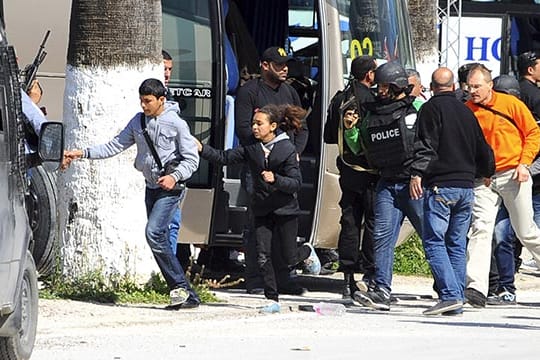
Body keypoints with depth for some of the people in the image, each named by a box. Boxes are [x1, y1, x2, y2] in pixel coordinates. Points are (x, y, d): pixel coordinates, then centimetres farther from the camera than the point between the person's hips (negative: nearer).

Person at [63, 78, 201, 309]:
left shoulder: (176, 123, -10)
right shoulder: (138, 121, 7)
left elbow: (192, 159, -6)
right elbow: (115, 146, 8)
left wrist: (175, 177, -22)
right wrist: (83, 154, -1)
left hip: (170, 188, -7)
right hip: (151, 186, 7)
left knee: (154, 232, -22)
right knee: (160, 239, 3)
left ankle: (180, 287, -14)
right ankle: (187, 295, 7)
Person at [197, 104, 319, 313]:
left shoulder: (287, 149, -11)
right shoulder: (252, 149, 3)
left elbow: (296, 183, -14)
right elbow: (225, 158, 0)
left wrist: (275, 179, -29)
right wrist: (202, 149, -13)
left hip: (285, 209, -4)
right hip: (262, 210, 4)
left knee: (288, 258, 3)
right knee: (264, 257, -4)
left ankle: (307, 251, 38)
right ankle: (273, 300, 3)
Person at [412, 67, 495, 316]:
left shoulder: (431, 109, -2)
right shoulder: (466, 112, 16)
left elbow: (427, 146, -16)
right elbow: (483, 149, 23)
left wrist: (417, 174, -20)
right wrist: (487, 172, 41)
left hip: (440, 186, -6)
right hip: (466, 187, 6)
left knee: (433, 242, -7)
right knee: (457, 245, 10)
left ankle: (450, 295, -20)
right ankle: (457, 301, 7)